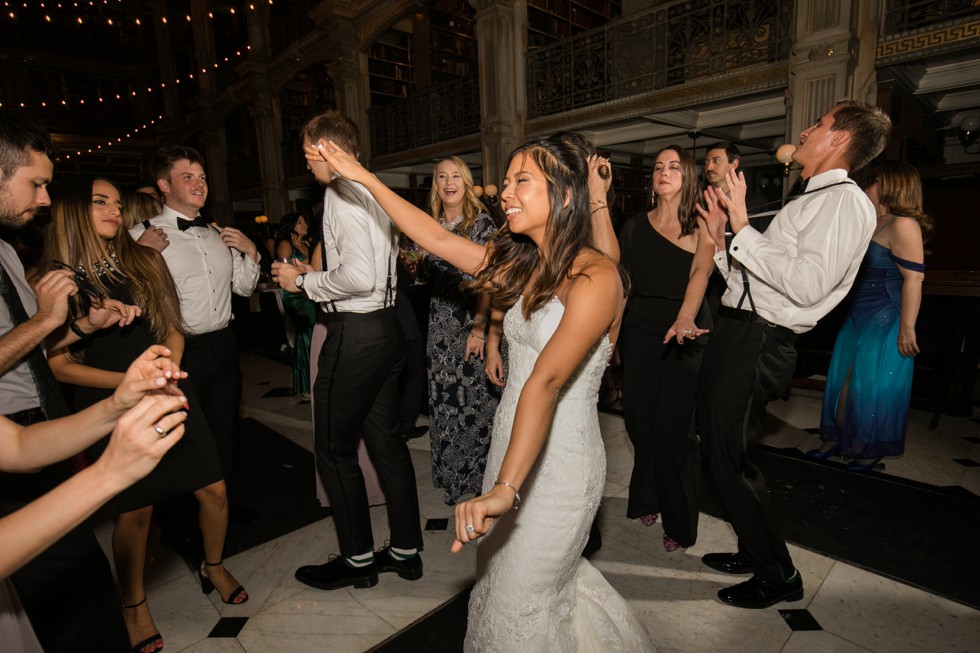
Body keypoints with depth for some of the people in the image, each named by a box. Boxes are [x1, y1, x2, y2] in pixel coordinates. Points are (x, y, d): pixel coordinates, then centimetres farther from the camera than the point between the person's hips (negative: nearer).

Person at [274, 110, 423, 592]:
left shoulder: (341, 194, -13)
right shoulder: (373, 192, 15)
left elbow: (358, 276, -23)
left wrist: (304, 281, -8)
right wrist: (314, 276, 17)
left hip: (355, 332, -9)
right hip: (385, 326, 9)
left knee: (333, 448, 6)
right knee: (385, 439, 15)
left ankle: (357, 559, 23)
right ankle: (405, 549, 29)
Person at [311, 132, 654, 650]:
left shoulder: (596, 276, -20)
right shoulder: (519, 263, 4)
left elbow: (546, 381, -32)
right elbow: (434, 237, 5)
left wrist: (504, 488, -36)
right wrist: (363, 177, 6)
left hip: (560, 457, -7)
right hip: (509, 442, 8)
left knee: (520, 604, 9)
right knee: (497, 572, 25)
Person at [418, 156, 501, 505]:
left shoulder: (481, 223, -4)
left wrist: (478, 327, -18)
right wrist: (417, 263, -2)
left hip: (472, 322, -5)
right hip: (440, 324, 5)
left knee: (474, 396, 1)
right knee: (442, 398, 9)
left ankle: (478, 472, 21)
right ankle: (450, 473, 28)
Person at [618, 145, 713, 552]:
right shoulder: (636, 225, 8)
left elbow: (700, 273, -18)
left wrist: (685, 319, -37)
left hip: (685, 335, -2)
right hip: (639, 332, 3)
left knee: (675, 427, -3)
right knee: (640, 419, 6)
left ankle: (680, 522, 18)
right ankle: (648, 499, 31)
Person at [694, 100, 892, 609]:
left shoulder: (844, 200, -8)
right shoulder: (808, 203, 23)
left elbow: (807, 284, -24)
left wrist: (743, 228, -20)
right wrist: (720, 237, 12)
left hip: (758, 343, -10)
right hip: (734, 333, 10)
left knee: (730, 458, -2)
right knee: (719, 448, 18)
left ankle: (778, 576, 21)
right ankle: (755, 552, 38)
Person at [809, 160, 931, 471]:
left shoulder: (903, 225, -16)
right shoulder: (874, 223, 12)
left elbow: (913, 278, -20)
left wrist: (907, 328, -21)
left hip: (885, 322, -9)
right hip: (859, 317, 9)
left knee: (872, 387, 3)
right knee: (844, 381, 13)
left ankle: (872, 451, 21)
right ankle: (837, 439, 27)